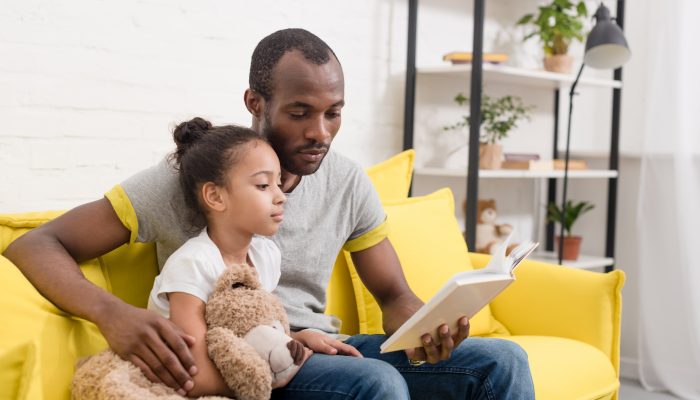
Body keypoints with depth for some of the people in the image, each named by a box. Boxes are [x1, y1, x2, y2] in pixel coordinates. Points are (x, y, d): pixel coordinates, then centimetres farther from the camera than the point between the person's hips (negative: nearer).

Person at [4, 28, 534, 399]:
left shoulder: (348, 183, 2)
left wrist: (425, 329, -20)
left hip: (319, 352, 5)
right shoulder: (187, 180, -12)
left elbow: (395, 297, 7)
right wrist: (112, 311, -36)